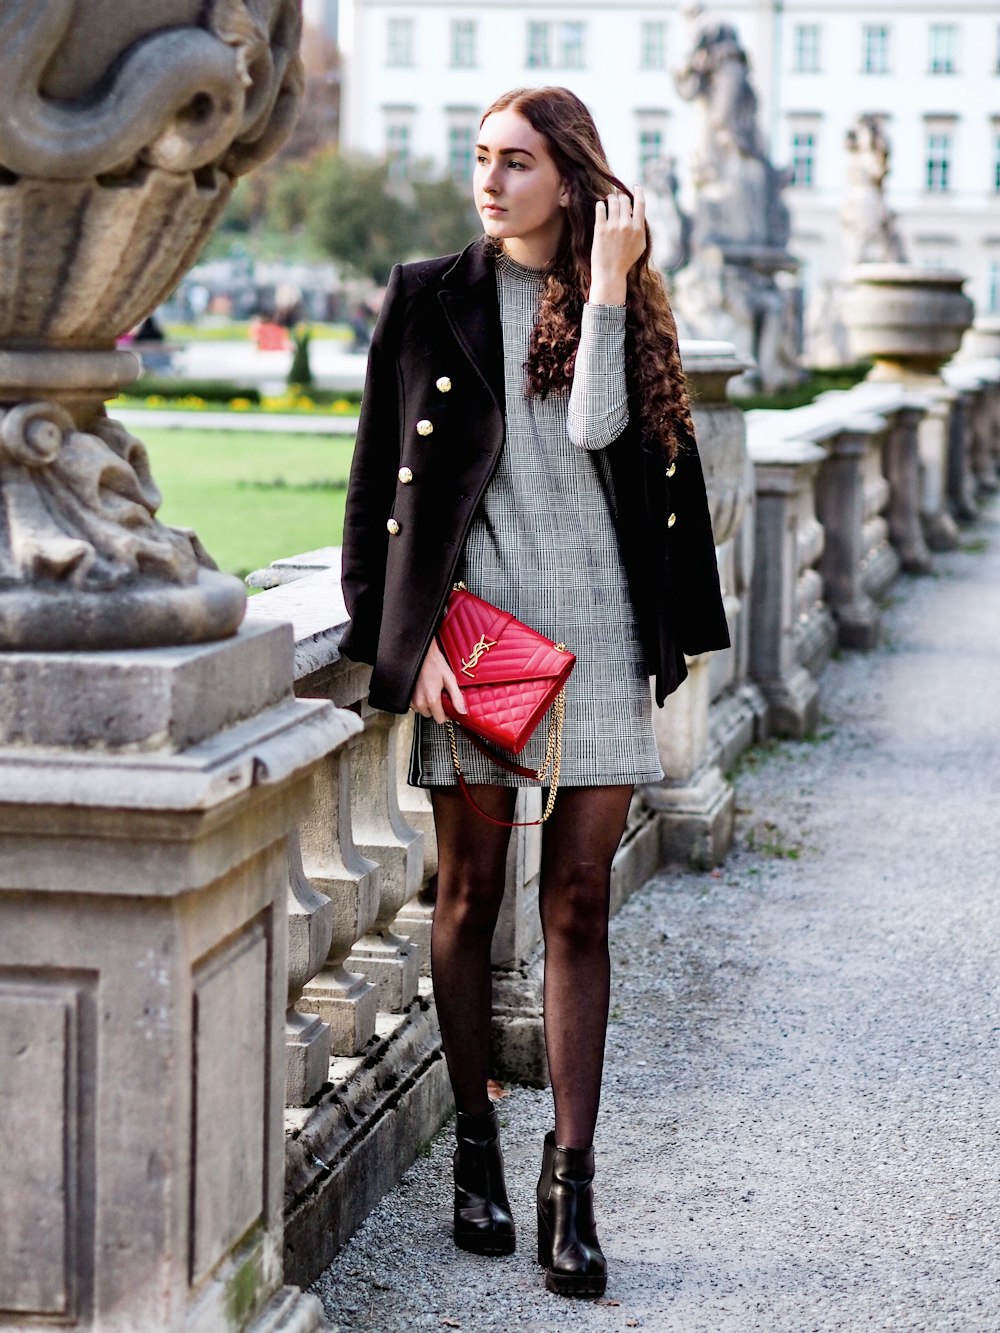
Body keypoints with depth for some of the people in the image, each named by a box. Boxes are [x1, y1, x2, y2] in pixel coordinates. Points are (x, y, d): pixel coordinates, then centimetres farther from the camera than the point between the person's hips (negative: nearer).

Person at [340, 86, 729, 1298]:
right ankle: (475, 1150, 20)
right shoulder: (429, 298, 5)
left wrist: (606, 287, -12)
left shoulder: (628, 302, 8)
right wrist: (403, 638, -5)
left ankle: (571, 1178, 3)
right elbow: (379, 479, 3)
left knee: (579, 905, 0)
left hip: (596, 630, 1)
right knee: (469, 895, 7)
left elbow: (597, 427, -11)